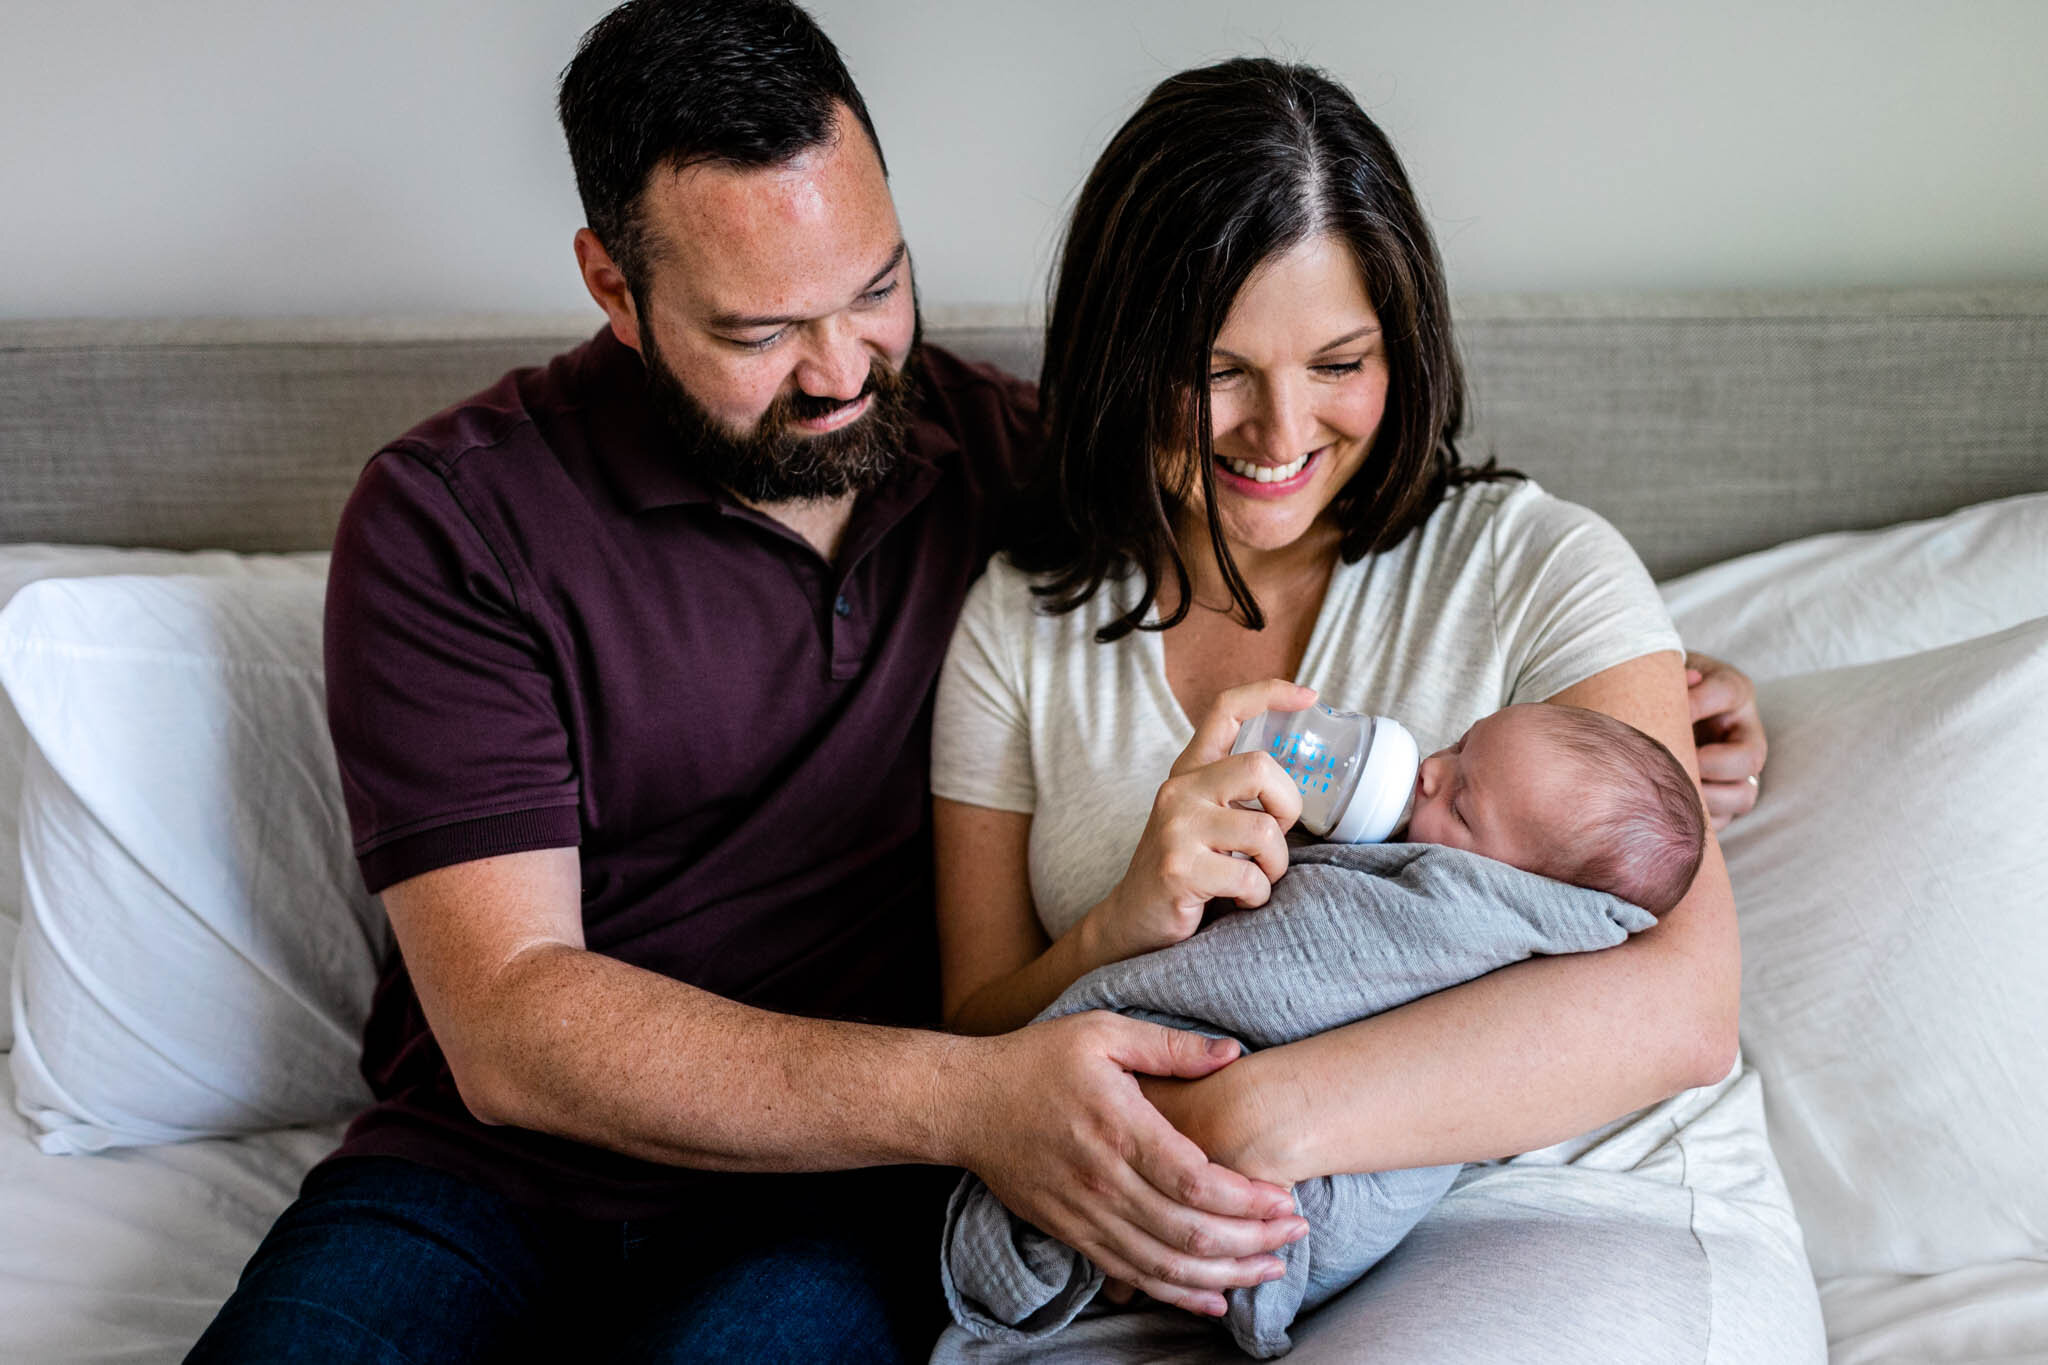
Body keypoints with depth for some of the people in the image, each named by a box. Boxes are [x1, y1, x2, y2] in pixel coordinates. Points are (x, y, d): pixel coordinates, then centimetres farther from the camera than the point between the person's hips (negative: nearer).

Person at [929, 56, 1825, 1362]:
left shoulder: (1541, 566, -3)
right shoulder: (1022, 624, 5)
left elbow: (1678, 1006, -16)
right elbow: (978, 1051, 4)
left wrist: (1245, 1114, -28)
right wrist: (1123, 933, -20)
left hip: (1589, 1217, -1)